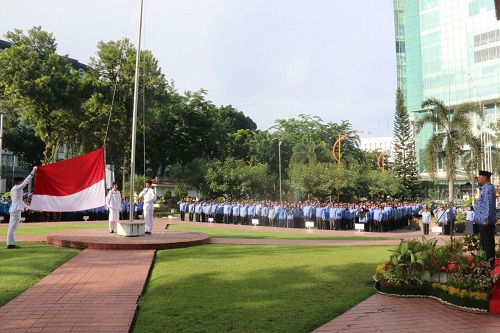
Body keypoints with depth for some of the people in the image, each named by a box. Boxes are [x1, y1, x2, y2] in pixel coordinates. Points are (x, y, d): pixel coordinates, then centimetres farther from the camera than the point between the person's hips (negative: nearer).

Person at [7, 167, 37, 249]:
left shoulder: (14, 189, 19)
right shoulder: (17, 188, -10)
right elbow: (26, 181, -20)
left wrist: (27, 207, 24)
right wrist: (33, 172, -23)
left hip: (13, 209, 10)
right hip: (16, 210, -10)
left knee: (12, 227, 12)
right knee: (13, 227, -7)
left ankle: (10, 243, 16)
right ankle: (11, 244, -5)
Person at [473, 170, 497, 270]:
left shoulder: (488, 188, -19)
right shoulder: (485, 187, 12)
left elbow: (489, 205, -25)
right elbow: (481, 189, 39)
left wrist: (486, 219, -26)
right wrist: (479, 183, 21)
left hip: (485, 221, -10)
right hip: (483, 220, 10)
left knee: (487, 243, -4)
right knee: (486, 243, 16)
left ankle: (490, 264, 1)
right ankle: (488, 261, 24)